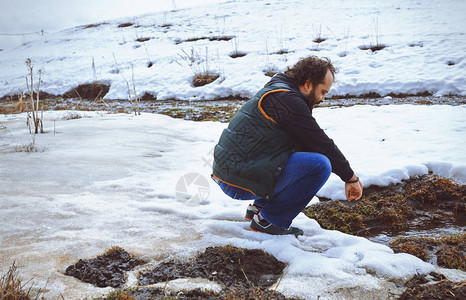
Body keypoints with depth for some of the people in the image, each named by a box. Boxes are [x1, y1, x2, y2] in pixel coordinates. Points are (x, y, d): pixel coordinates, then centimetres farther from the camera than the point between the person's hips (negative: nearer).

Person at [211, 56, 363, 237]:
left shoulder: (277, 91, 17)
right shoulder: (286, 99, -14)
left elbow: (310, 142, 23)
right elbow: (321, 143, -13)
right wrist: (351, 178, 0)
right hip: (239, 182, -10)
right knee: (320, 165, -16)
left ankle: (259, 207, 18)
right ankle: (269, 220, -5)